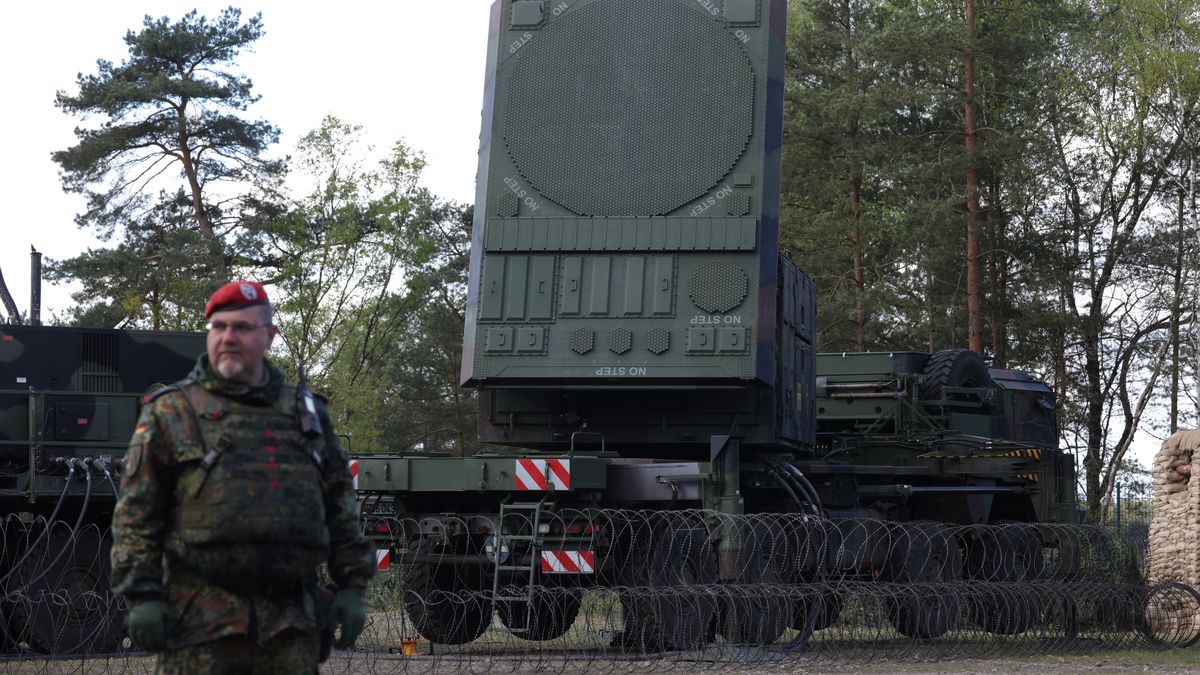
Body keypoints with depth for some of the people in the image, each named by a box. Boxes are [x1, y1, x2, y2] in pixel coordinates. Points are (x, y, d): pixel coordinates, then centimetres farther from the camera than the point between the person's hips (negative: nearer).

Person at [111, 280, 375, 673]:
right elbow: (136, 514, 1)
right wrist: (142, 597, -7)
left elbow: (340, 505, 20)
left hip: (290, 624, 4)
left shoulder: (306, 414, 17)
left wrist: (352, 585, 12)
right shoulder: (170, 412, 6)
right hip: (202, 623, -3)